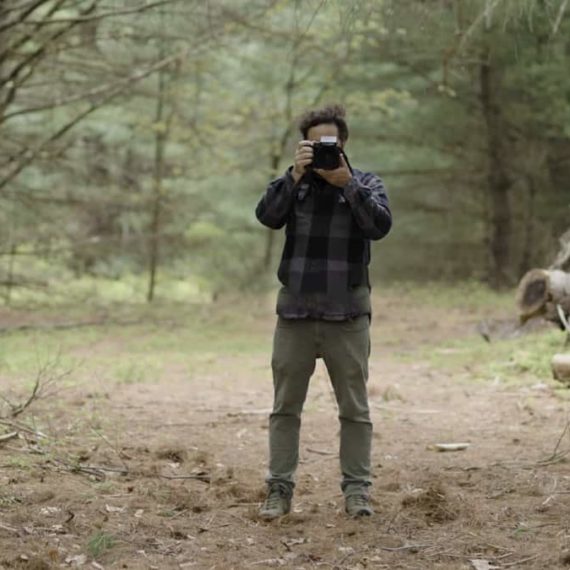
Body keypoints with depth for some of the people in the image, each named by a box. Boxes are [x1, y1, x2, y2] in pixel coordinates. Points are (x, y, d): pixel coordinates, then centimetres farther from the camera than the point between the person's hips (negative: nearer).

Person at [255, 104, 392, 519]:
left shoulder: (367, 183, 6)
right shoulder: (294, 183, 9)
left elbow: (380, 225, -12)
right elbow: (267, 216, -9)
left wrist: (346, 182, -18)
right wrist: (295, 174, -18)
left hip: (347, 314, -1)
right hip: (295, 313, 1)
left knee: (355, 407, 3)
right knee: (286, 406, 4)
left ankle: (357, 489, 9)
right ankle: (279, 488, 9)